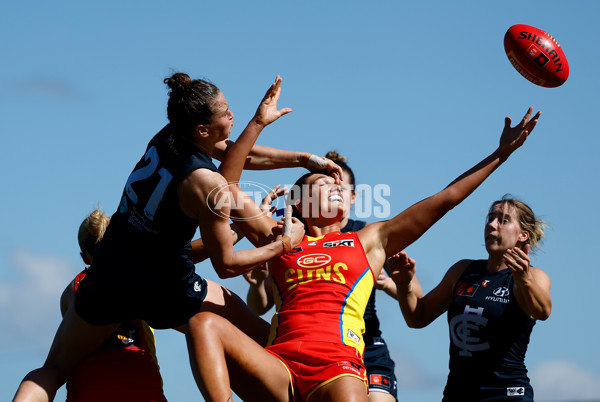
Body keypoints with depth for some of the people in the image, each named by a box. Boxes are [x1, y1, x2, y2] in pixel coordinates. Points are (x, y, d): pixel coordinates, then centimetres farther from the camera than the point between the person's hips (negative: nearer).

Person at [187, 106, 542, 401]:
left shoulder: (370, 241, 22)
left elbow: (444, 200, 21)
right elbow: (228, 186, 24)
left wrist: (500, 154, 21)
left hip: (337, 370, -1)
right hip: (280, 369, 1)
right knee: (206, 322, -21)